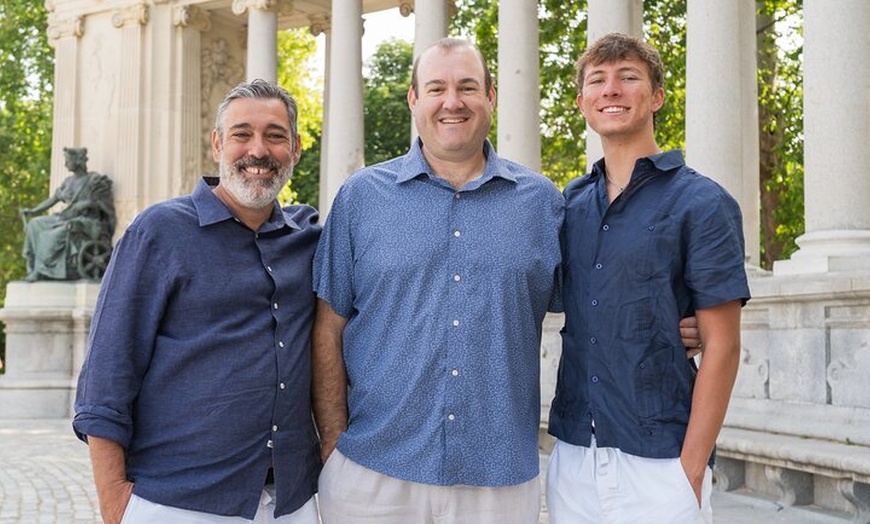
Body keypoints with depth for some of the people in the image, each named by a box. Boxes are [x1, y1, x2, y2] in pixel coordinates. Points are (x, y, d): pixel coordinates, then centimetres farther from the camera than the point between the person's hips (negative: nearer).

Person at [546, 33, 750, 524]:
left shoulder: (702, 203, -6)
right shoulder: (570, 203, 8)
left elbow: (723, 346, -9)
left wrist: (690, 470, -13)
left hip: (658, 463, -4)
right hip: (571, 457, 5)